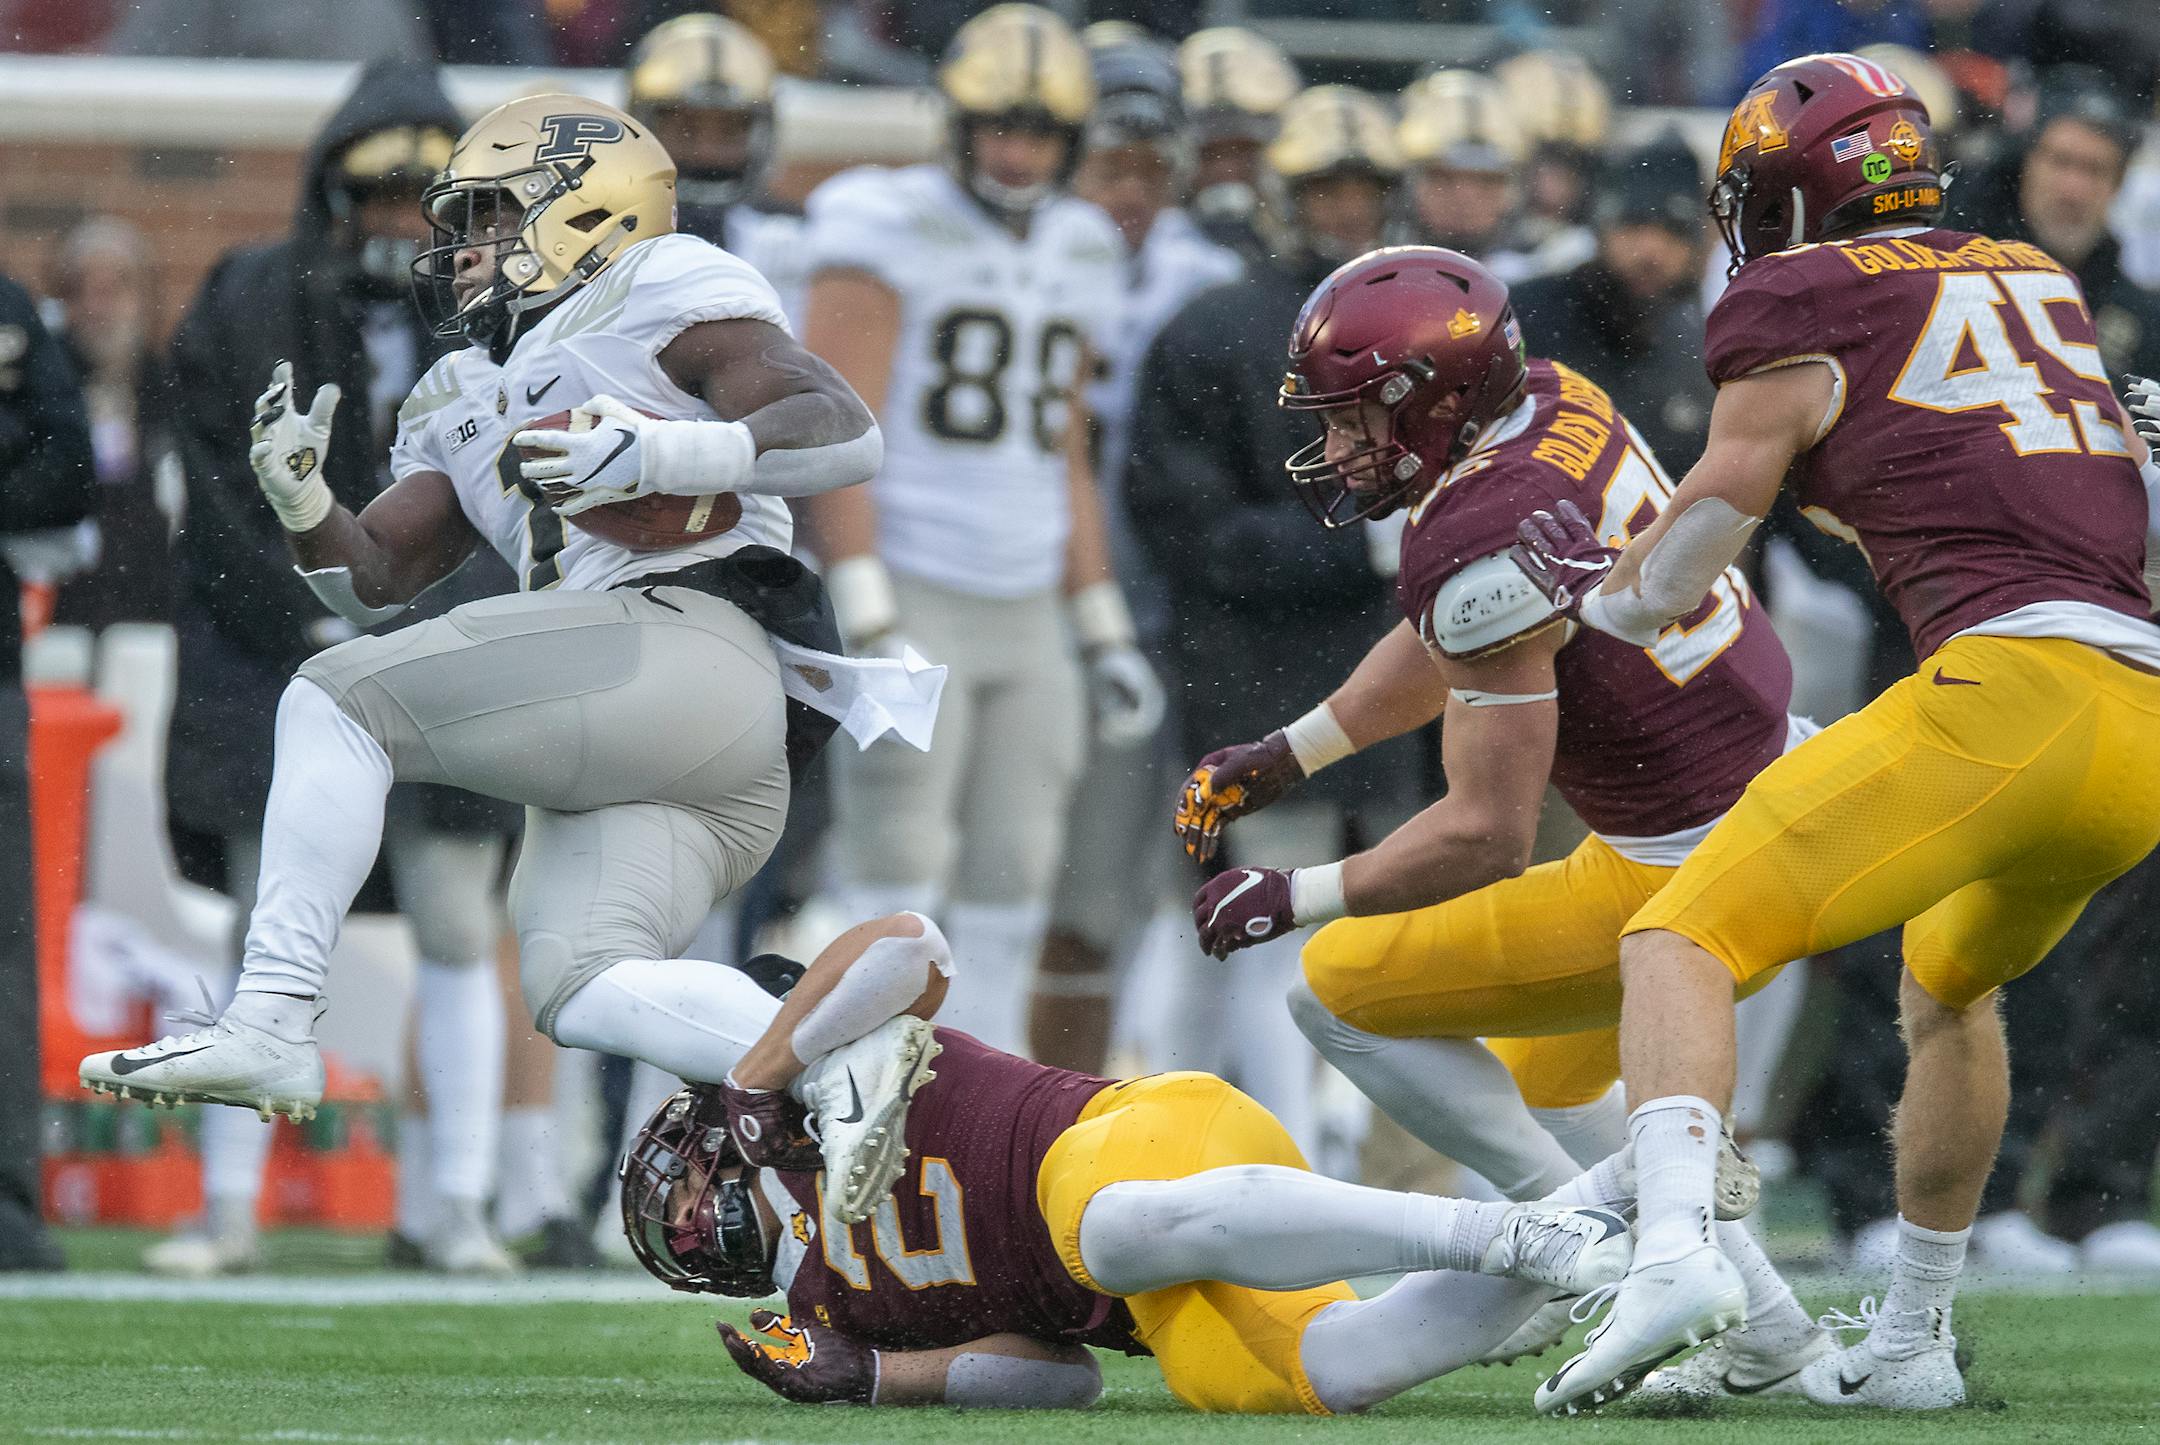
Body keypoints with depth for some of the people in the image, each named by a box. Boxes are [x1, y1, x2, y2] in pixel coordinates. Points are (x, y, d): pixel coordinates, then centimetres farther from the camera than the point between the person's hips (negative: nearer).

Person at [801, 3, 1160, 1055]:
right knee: (897, 910, -10)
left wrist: (1104, 639, 17)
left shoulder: (1075, 255, 12)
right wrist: (869, 632, -23)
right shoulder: (889, 231, -10)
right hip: (911, 601, -7)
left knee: (1008, 909, 5)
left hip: (1025, 614, 7)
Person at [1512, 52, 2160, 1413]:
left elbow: (1701, 540, 11)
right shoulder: (2041, 283, 27)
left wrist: (1597, 594, 31)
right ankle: (1909, 1341, 36)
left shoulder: (1798, 304, 8)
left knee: (1683, 940, -9)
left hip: (2010, 686, -7)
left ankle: (1676, 1241, -33)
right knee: (1952, 982, 32)